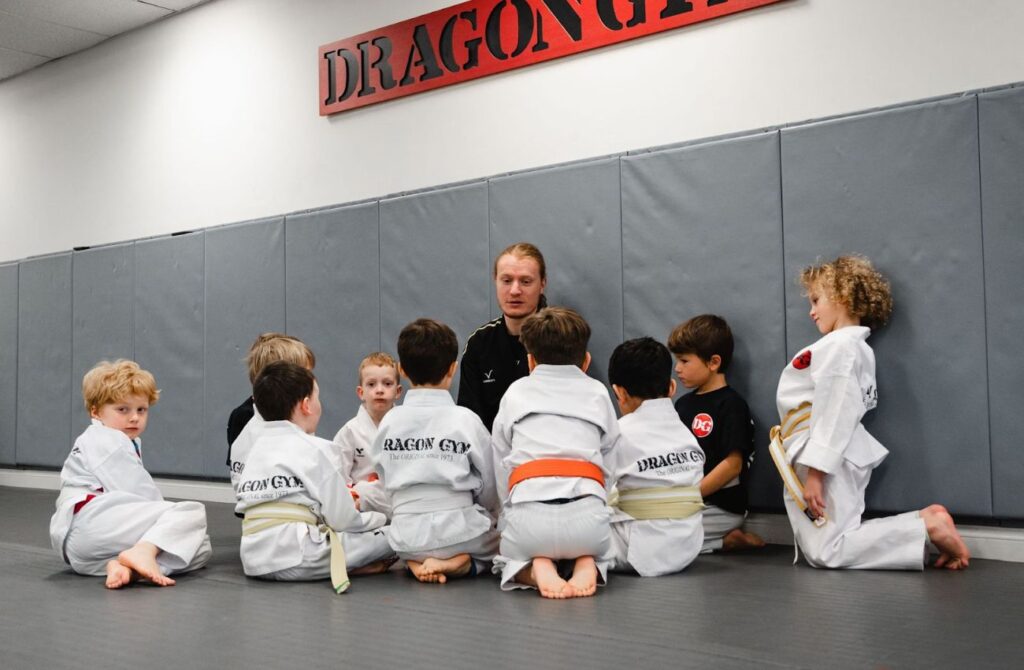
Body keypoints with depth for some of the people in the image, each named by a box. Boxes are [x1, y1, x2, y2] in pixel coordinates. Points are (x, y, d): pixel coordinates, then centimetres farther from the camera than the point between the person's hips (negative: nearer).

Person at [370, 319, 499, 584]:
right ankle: (460, 562, -4)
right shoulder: (465, 419, -8)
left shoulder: (388, 421, 1)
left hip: (405, 538, 3)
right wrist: (488, 514, 20)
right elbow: (490, 485, -1)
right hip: (456, 531, -3)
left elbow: (385, 479, 7)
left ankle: (417, 562, 1)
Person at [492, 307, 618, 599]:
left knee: (507, 560, 29)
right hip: (588, 512, 1)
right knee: (597, 552, 34)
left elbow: (501, 467, 18)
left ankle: (535, 569, -4)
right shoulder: (598, 393, 19)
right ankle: (586, 565, 0)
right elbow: (609, 462, 18)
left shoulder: (515, 393, 18)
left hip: (529, 511, -1)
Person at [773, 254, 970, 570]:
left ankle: (927, 527, -11)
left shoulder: (839, 345, -13)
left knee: (826, 553, -10)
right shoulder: (855, 346, 19)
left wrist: (815, 471, -21)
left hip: (824, 458, -10)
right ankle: (925, 522, 2)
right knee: (833, 544, 9)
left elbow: (835, 412, -20)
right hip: (837, 458, 10)